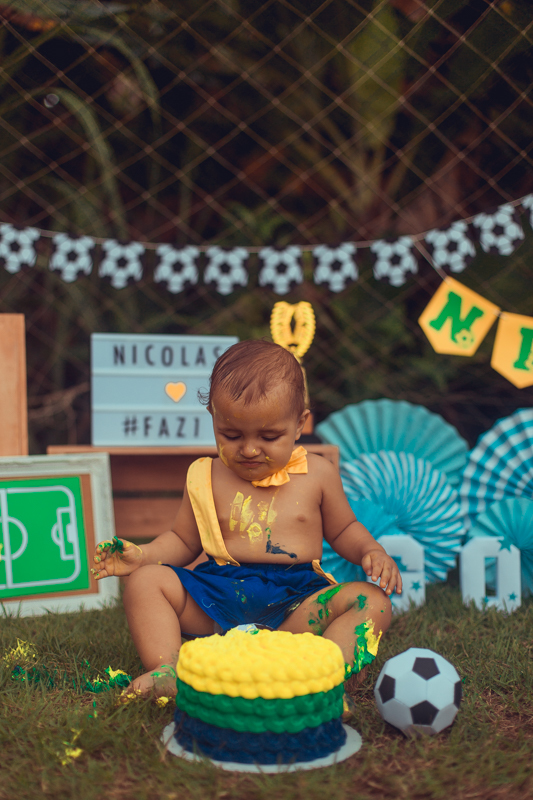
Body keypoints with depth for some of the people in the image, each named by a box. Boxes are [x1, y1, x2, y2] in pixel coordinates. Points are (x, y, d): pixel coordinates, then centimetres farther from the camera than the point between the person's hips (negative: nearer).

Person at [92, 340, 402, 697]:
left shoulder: (317, 474, 6)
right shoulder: (206, 479, 7)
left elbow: (343, 529, 18)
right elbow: (183, 540, 16)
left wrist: (373, 552, -3)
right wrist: (142, 555, -3)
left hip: (295, 602, -1)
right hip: (215, 594, 1)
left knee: (372, 602, -25)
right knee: (145, 581, -17)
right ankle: (165, 673, -30)